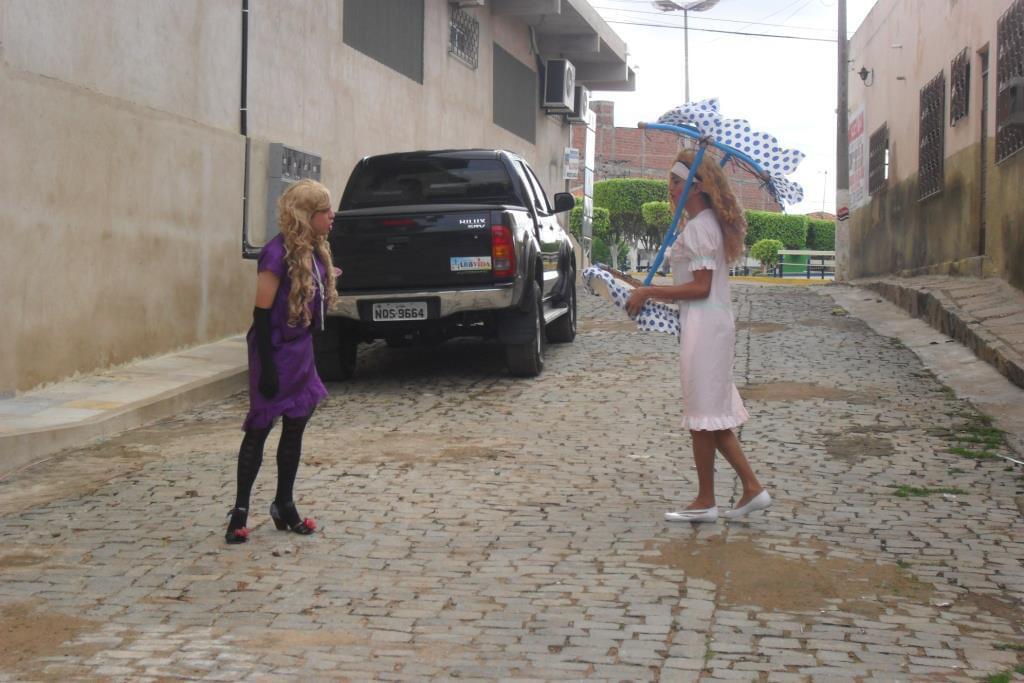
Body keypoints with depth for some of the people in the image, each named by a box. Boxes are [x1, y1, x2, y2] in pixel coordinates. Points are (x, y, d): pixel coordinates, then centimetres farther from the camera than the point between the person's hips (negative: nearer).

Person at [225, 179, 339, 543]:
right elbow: (261, 313, -19)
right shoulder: (278, 254, -19)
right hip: (276, 350, -8)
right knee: (260, 428, -1)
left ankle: (284, 506, 24)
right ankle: (240, 510, 9)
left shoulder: (315, 252, 5)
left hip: (301, 349, 8)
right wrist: (267, 367, -20)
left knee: (295, 427, 13)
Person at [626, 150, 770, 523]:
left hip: (704, 325, -10)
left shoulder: (699, 227, -15)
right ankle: (752, 488, 15)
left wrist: (648, 292, -14)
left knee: (704, 415, -1)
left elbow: (700, 287, -19)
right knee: (713, 412, 14)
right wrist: (652, 294, 19)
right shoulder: (706, 224, 16)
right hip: (709, 324, 10)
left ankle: (705, 502, 8)